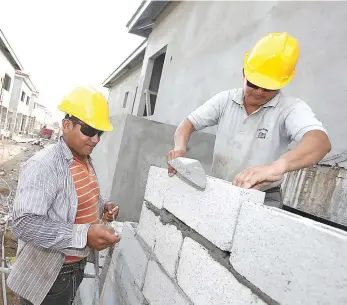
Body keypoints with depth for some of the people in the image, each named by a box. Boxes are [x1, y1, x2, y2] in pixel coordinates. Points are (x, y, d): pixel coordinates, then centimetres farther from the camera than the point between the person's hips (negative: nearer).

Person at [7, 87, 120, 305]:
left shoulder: (86, 161, 2)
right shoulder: (43, 165, -25)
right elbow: (24, 224, -30)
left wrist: (102, 206, -4)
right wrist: (84, 235, -35)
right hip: (47, 276, -8)